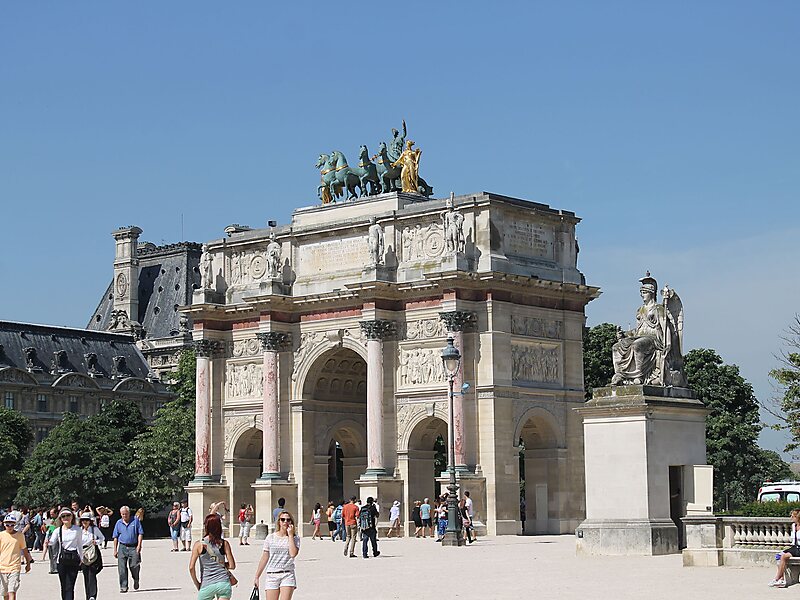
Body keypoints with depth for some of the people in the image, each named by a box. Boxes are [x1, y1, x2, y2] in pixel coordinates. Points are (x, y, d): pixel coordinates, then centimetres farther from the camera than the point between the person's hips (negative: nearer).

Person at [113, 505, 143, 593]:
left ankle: (136, 580, 22)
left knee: (134, 566, -7)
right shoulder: (118, 523, 10)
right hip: (122, 547, 2)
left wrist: (139, 545, -8)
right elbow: (116, 537, 13)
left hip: (133, 547, -2)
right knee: (122, 568, -5)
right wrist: (115, 550, 8)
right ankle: (123, 587, 0)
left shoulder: (136, 521, 3)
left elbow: (140, 533, 2)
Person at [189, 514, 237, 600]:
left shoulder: (199, 545, -2)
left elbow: (191, 567, -5)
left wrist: (197, 584, 7)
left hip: (207, 585, -1)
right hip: (224, 583, 1)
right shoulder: (224, 544, 2)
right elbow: (232, 566, 2)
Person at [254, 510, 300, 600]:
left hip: (287, 575, -2)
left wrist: (290, 535, -10)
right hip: (272, 575, 2)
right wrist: (257, 577, 13)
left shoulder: (295, 538, 3)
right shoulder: (270, 538, 7)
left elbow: (293, 554, -16)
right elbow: (264, 558, 12)